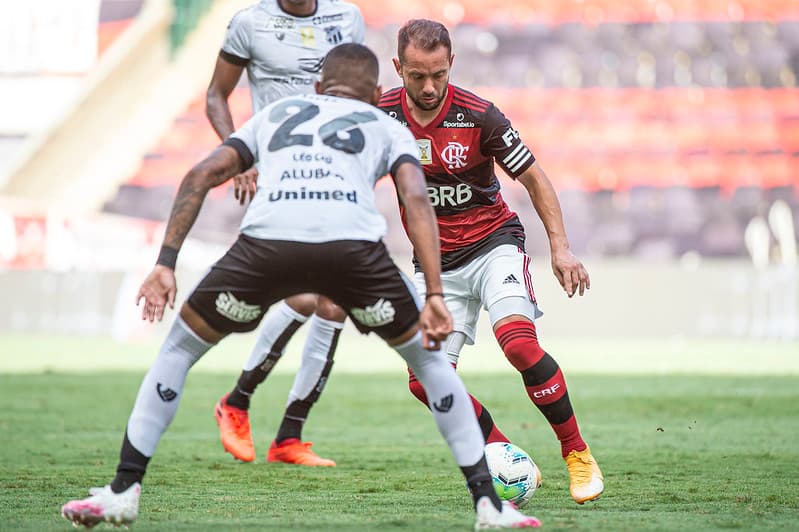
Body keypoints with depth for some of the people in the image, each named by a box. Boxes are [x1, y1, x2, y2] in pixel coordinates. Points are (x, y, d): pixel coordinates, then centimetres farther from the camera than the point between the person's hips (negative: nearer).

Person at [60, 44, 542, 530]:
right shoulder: (389, 128, 32)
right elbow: (417, 200, 12)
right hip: (353, 246, 0)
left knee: (178, 351, 24)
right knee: (430, 358, 24)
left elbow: (202, 176, 23)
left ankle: (124, 492, 19)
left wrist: (166, 264, 18)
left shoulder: (276, 113, 37)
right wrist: (434, 296, 4)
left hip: (268, 240, 0)